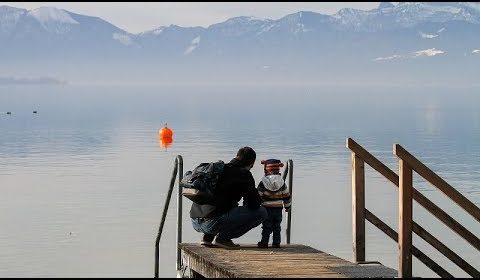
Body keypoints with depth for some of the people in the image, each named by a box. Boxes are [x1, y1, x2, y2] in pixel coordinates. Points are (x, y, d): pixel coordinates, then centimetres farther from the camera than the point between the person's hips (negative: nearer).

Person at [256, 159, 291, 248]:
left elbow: (258, 196, -7)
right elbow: (287, 195, 7)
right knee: (277, 227, 10)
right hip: (278, 208, 3)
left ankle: (264, 242, 1)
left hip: (267, 208, -3)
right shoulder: (281, 183, 2)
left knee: (266, 227, 2)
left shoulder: (263, 183, -7)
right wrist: (287, 206, 18)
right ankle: (276, 242, 9)